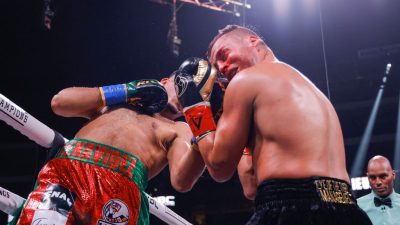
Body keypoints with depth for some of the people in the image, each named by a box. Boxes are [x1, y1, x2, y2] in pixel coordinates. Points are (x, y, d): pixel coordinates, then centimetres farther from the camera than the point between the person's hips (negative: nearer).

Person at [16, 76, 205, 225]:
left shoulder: (178, 130, 21)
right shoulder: (114, 99, 31)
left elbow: (181, 181, 3)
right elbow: (59, 102, 18)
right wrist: (125, 91, 17)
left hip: (121, 189, -1)